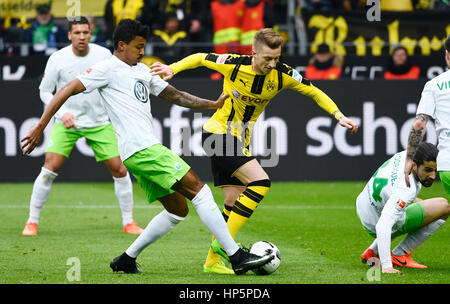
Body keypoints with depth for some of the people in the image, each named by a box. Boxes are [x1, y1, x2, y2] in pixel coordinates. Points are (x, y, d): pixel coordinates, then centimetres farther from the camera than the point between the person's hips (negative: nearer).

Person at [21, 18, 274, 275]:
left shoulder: (142, 70, 23)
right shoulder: (108, 68, -2)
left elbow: (175, 95, 30)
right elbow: (68, 90, -6)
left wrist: (213, 104, 22)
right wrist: (40, 127, -12)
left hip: (147, 150, 10)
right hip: (141, 149, -10)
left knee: (178, 210, 11)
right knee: (199, 190, -12)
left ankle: (127, 259, 14)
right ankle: (237, 256, -15)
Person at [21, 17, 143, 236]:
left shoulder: (104, 55, -5)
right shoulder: (57, 59, -9)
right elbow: (45, 91, -1)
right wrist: (62, 113, -14)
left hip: (100, 122, 2)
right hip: (66, 122, -2)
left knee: (119, 170, -4)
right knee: (50, 169, -13)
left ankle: (128, 222, 12)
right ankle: (32, 221, 0)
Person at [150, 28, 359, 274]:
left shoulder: (282, 74, -8)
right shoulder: (234, 65, -19)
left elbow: (314, 93, 4)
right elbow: (200, 58, -2)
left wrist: (339, 116, -4)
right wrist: (173, 69, -14)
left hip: (240, 141, 6)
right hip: (219, 134, -6)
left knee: (234, 203, 5)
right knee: (260, 182, -22)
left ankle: (213, 261, 14)